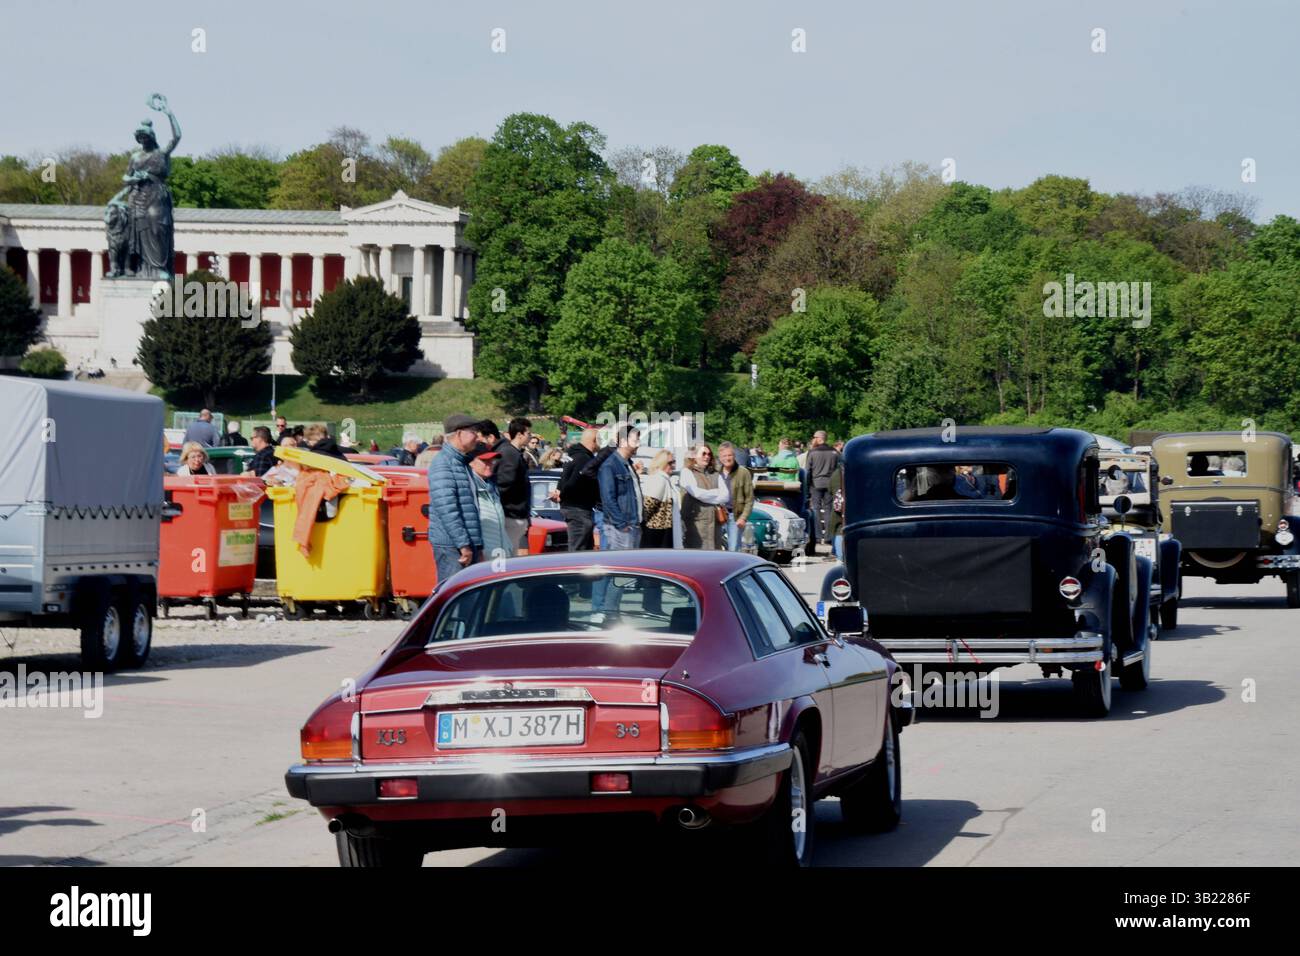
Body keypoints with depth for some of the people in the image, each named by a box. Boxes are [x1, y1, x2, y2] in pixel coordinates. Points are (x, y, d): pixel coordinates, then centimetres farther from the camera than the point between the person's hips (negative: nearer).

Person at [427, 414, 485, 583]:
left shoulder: (462, 463, 20)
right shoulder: (443, 464, -11)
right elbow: (446, 508, -20)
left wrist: (478, 546, 22)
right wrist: (463, 544, -22)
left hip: (468, 544, 10)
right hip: (451, 545, -10)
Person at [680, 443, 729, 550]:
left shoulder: (715, 475, 18)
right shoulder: (687, 472, 2)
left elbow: (726, 496, 7)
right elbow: (696, 493, -11)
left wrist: (706, 495, -7)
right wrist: (717, 493, 1)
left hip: (713, 521, 5)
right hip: (695, 521, -5)